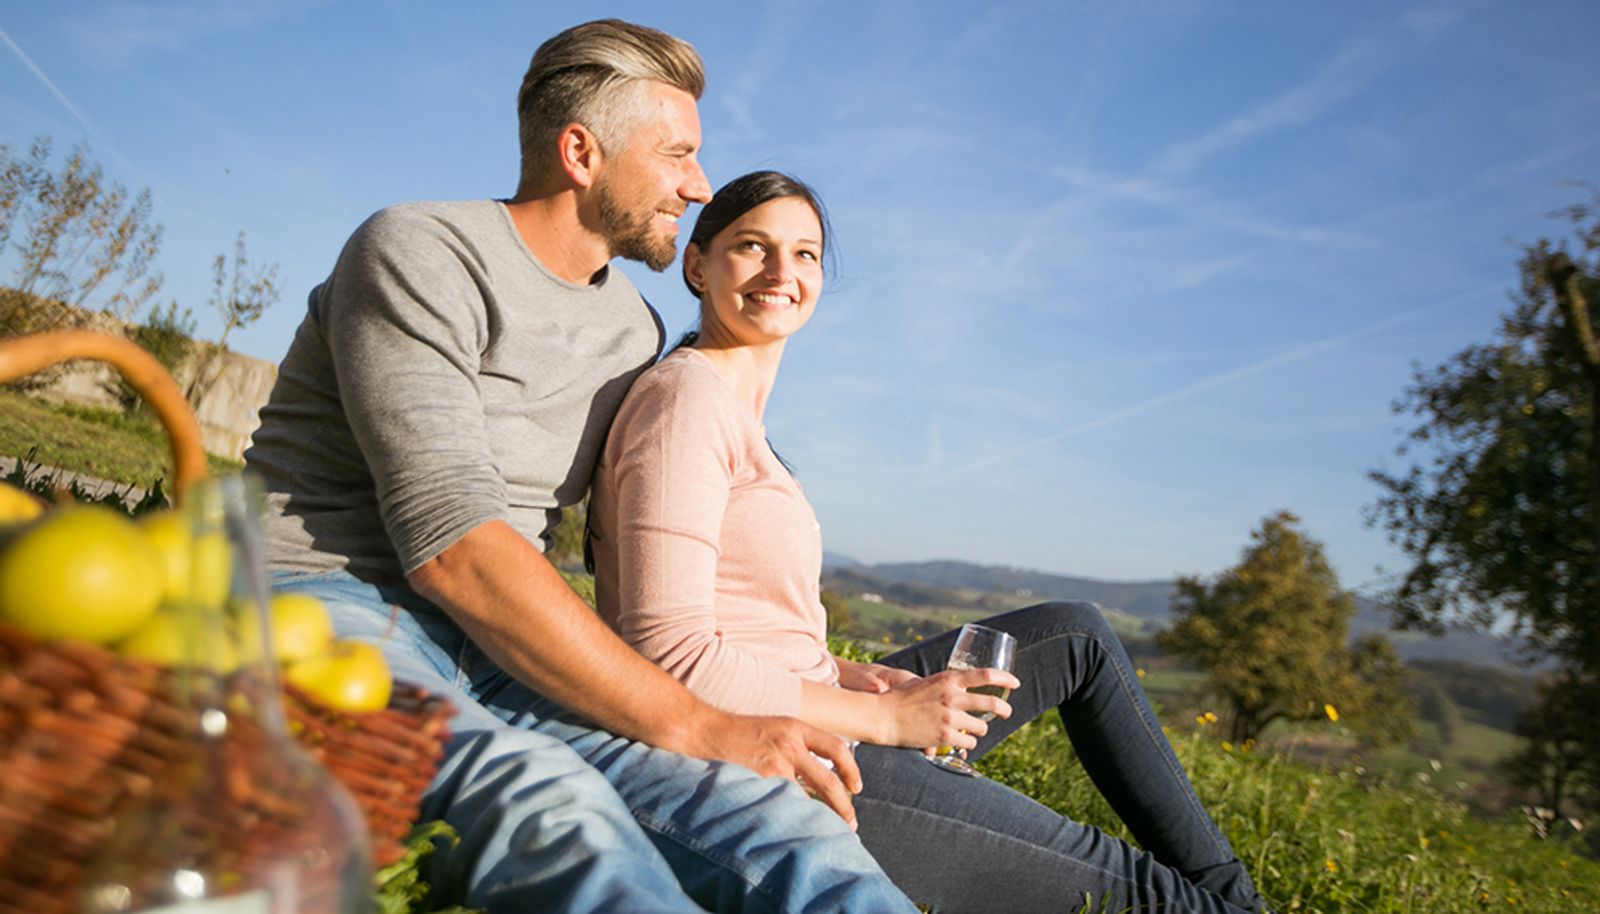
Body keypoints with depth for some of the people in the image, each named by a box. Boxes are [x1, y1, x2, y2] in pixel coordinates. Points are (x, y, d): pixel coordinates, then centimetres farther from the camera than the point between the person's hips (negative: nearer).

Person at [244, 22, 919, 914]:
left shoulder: (635, 331, 15)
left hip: (491, 643, 6)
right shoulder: (422, 255, -8)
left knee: (773, 816, -24)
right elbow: (452, 547, -20)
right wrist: (697, 726, -21)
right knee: (551, 808, -40)